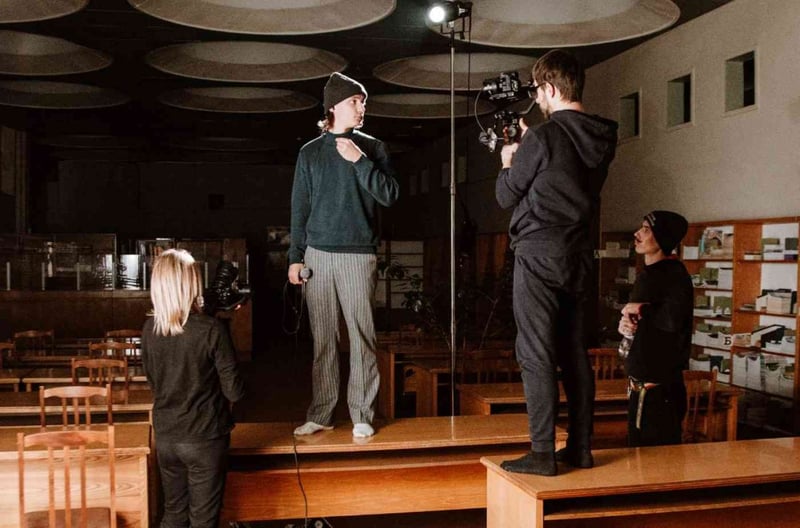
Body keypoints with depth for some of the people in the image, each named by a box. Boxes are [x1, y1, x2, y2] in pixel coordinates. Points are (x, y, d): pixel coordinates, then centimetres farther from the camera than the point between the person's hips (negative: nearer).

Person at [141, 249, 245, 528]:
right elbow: (234, 391, -15)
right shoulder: (211, 330, -20)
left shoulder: (149, 329, -5)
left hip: (165, 436, 5)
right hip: (205, 438, -4)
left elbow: (153, 382, 9)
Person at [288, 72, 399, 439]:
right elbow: (299, 209, 10)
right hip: (318, 255, 2)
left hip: (358, 256, -1)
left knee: (362, 337, -1)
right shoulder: (310, 153, 10)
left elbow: (389, 196, -3)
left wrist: (359, 161, -10)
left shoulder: (372, 148, 7)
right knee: (322, 339, 5)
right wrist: (295, 258, 6)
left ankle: (362, 415, 8)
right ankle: (321, 414, 13)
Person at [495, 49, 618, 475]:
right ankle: (580, 447, 19)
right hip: (578, 257, 7)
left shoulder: (542, 138, -13)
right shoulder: (601, 140, 9)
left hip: (539, 255, -7)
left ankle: (543, 453, -1)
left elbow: (506, 196, -3)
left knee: (536, 355, -3)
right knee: (574, 352, 12)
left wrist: (508, 164, 17)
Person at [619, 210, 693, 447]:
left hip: (661, 386, -9)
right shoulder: (647, 274, 14)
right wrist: (625, 323, -1)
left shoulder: (674, 273, -14)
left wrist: (640, 310, -13)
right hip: (640, 384, 9)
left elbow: (673, 319, -29)